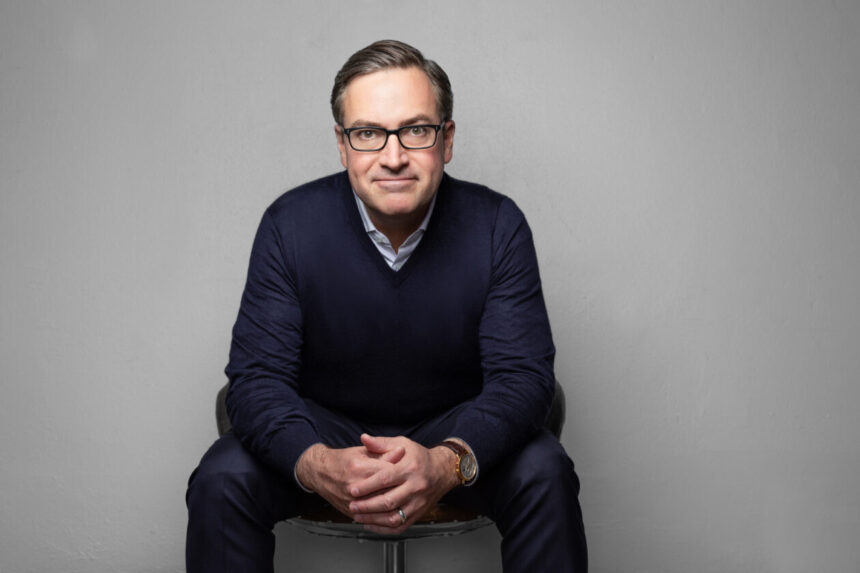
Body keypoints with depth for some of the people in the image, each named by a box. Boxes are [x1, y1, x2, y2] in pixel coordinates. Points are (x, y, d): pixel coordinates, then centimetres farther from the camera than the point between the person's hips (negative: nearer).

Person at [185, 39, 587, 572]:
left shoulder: (498, 226, -15)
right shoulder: (290, 224, -15)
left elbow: (523, 374, -18)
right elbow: (257, 375, -16)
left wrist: (448, 462, -40)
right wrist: (316, 464, -39)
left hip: (456, 427, 0)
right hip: (324, 423, 0)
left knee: (545, 475, -27)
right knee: (221, 479, -24)